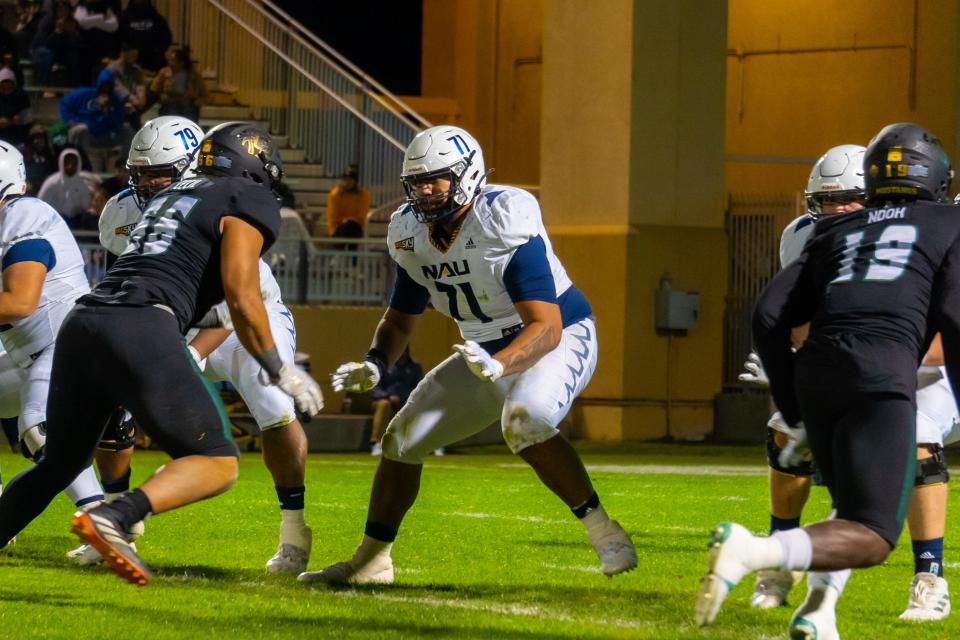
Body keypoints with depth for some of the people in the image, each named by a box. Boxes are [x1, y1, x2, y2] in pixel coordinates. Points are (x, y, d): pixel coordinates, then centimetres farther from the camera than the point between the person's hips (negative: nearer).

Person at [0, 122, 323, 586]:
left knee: (60, 461, 23)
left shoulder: (171, 196, 29)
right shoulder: (249, 200, 7)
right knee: (217, 465, -1)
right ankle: (113, 517, -24)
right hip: (142, 333, -7)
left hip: (82, 324, 7)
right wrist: (279, 371, 8)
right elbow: (242, 300, -3)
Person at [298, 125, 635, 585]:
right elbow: (400, 320, 9)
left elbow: (546, 327, -34)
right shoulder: (412, 236, -6)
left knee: (525, 421, -38)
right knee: (404, 438, 4)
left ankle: (603, 533, -25)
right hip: (488, 353, 8)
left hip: (560, 340, -8)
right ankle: (370, 561, 20)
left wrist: (499, 365, -52)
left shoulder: (505, 226, -29)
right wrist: (375, 364, -12)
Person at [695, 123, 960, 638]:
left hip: (814, 371, 5)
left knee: (856, 507, 26)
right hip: (883, 375, -5)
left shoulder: (835, 233, 26)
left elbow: (770, 316, 16)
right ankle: (753, 551, -28)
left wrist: (794, 414, 22)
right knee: (872, 537, -5)